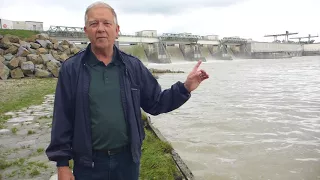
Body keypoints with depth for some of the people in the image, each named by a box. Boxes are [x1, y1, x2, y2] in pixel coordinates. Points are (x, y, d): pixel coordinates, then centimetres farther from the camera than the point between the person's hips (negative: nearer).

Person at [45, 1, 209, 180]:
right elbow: (63, 119, -5)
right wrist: (62, 164, -4)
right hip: (89, 162, -2)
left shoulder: (134, 66, -1)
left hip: (128, 159, 2)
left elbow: (155, 103, 3)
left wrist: (185, 88, -10)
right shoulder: (71, 69, -7)